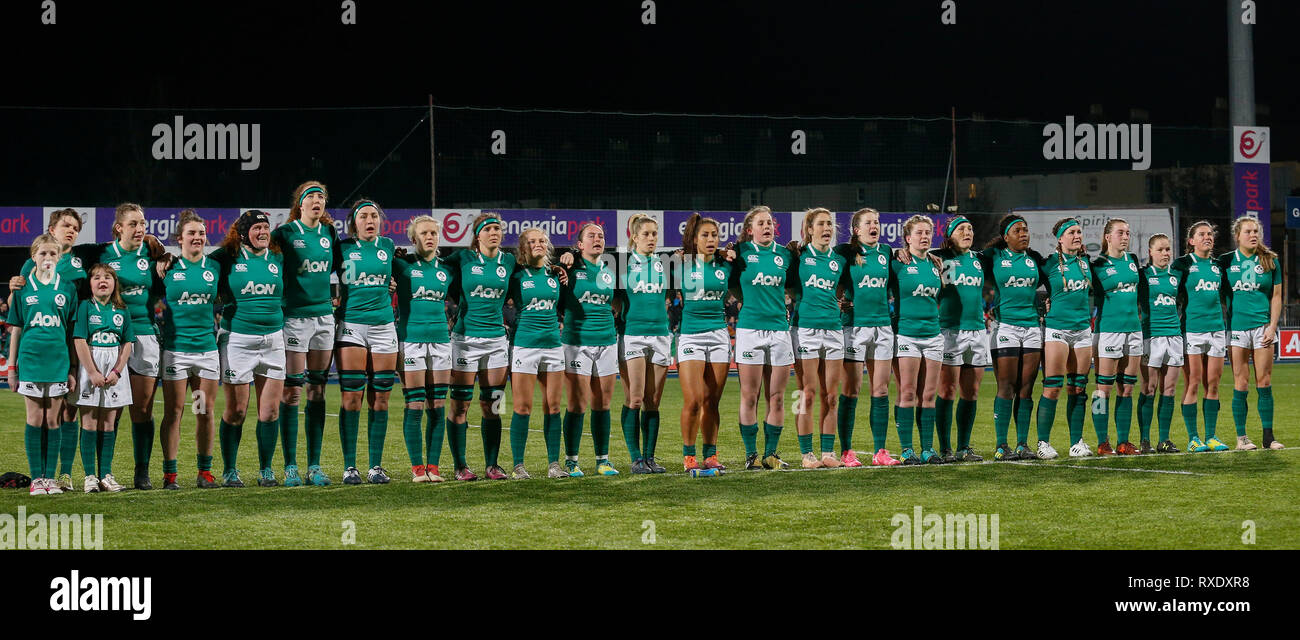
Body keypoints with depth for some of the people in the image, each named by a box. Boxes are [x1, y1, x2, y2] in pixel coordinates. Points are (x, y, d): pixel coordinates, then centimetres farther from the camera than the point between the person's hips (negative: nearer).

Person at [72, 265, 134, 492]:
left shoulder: (122, 311, 8)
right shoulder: (85, 307, -2)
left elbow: (127, 344, 6)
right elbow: (80, 341, -8)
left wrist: (117, 371, -7)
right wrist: (93, 372, -14)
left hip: (115, 367, 3)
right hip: (90, 364, -3)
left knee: (108, 423, 5)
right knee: (90, 422, -2)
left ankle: (105, 474, 7)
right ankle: (90, 476, -1)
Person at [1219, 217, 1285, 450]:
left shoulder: (1269, 261, 6)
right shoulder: (1226, 262, 4)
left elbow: (1276, 297, 7)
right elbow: (1218, 294, 9)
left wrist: (1272, 327, -2)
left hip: (1262, 325, 1)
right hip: (1236, 326, -1)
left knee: (1264, 383, -1)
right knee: (1241, 383, -2)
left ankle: (1268, 437, 4)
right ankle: (1241, 437, 5)